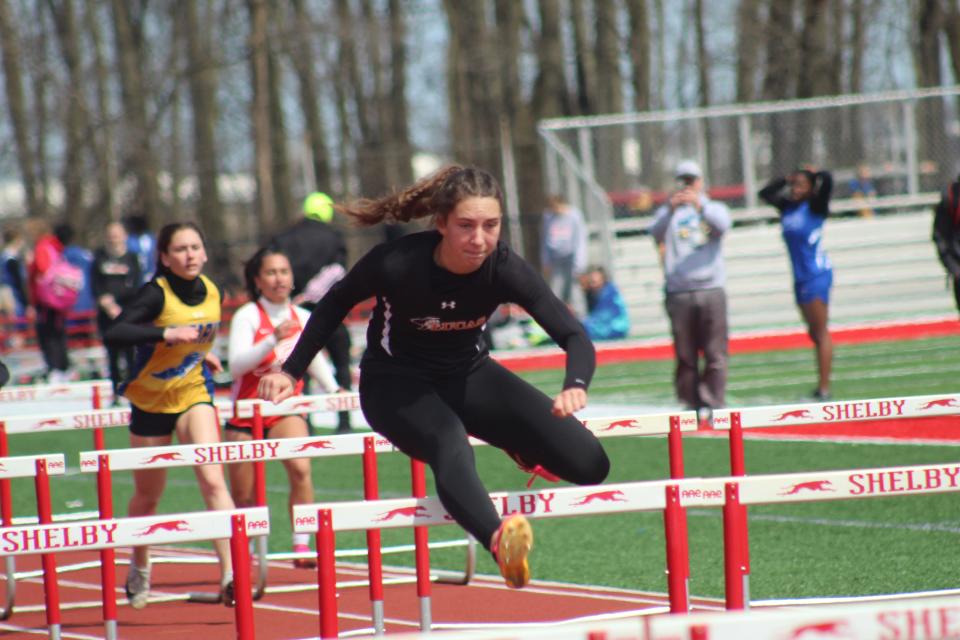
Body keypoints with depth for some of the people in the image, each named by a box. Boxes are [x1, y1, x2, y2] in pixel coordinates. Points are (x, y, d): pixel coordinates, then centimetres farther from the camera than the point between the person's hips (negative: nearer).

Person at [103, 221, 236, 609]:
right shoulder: (157, 293, -19)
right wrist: (167, 334, -40)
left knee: (212, 480, -19)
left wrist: (204, 355, 5)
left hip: (194, 393, 2)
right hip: (150, 400, -2)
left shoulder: (211, 292, -3)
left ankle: (230, 575, -23)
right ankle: (139, 570, 40)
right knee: (147, 496, 14)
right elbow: (114, 333, -35)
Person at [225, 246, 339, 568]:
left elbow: (316, 361, 17)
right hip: (246, 411, -2)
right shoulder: (248, 316, -12)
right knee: (243, 497, 6)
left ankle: (302, 546, -22)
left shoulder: (303, 318, 0)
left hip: (286, 410, 2)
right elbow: (236, 363, -27)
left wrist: (334, 391, 5)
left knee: (300, 468, -26)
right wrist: (273, 339, -37)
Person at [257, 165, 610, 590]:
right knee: (450, 447, -39)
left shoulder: (504, 268, -23)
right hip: (396, 382, -4)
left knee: (588, 463, -6)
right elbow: (336, 304, -7)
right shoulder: (399, 263, -27)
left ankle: (521, 447, 27)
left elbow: (575, 336, -29)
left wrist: (575, 386, -50)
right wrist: (291, 373, -5)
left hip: (468, 375, 4)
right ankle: (499, 540, -66)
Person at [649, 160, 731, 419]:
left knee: (715, 353, -5)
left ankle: (713, 404, -4)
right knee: (685, 355, 0)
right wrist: (670, 209, -29)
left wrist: (700, 205, -30)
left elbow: (722, 224, -10)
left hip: (711, 289, 0)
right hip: (679, 293, 0)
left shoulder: (714, 208, 13)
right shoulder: (668, 211, 11)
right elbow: (656, 232, -9)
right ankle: (691, 405, 4)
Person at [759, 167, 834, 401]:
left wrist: (815, 175, -2)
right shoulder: (787, 207, 10)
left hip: (817, 275, -7)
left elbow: (827, 181, -22)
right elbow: (765, 193, 24)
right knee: (815, 334, 10)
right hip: (800, 277, 7)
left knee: (820, 333, -7)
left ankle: (824, 388, -8)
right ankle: (821, 385, 13)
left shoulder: (814, 207, -8)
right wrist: (785, 180, 13)